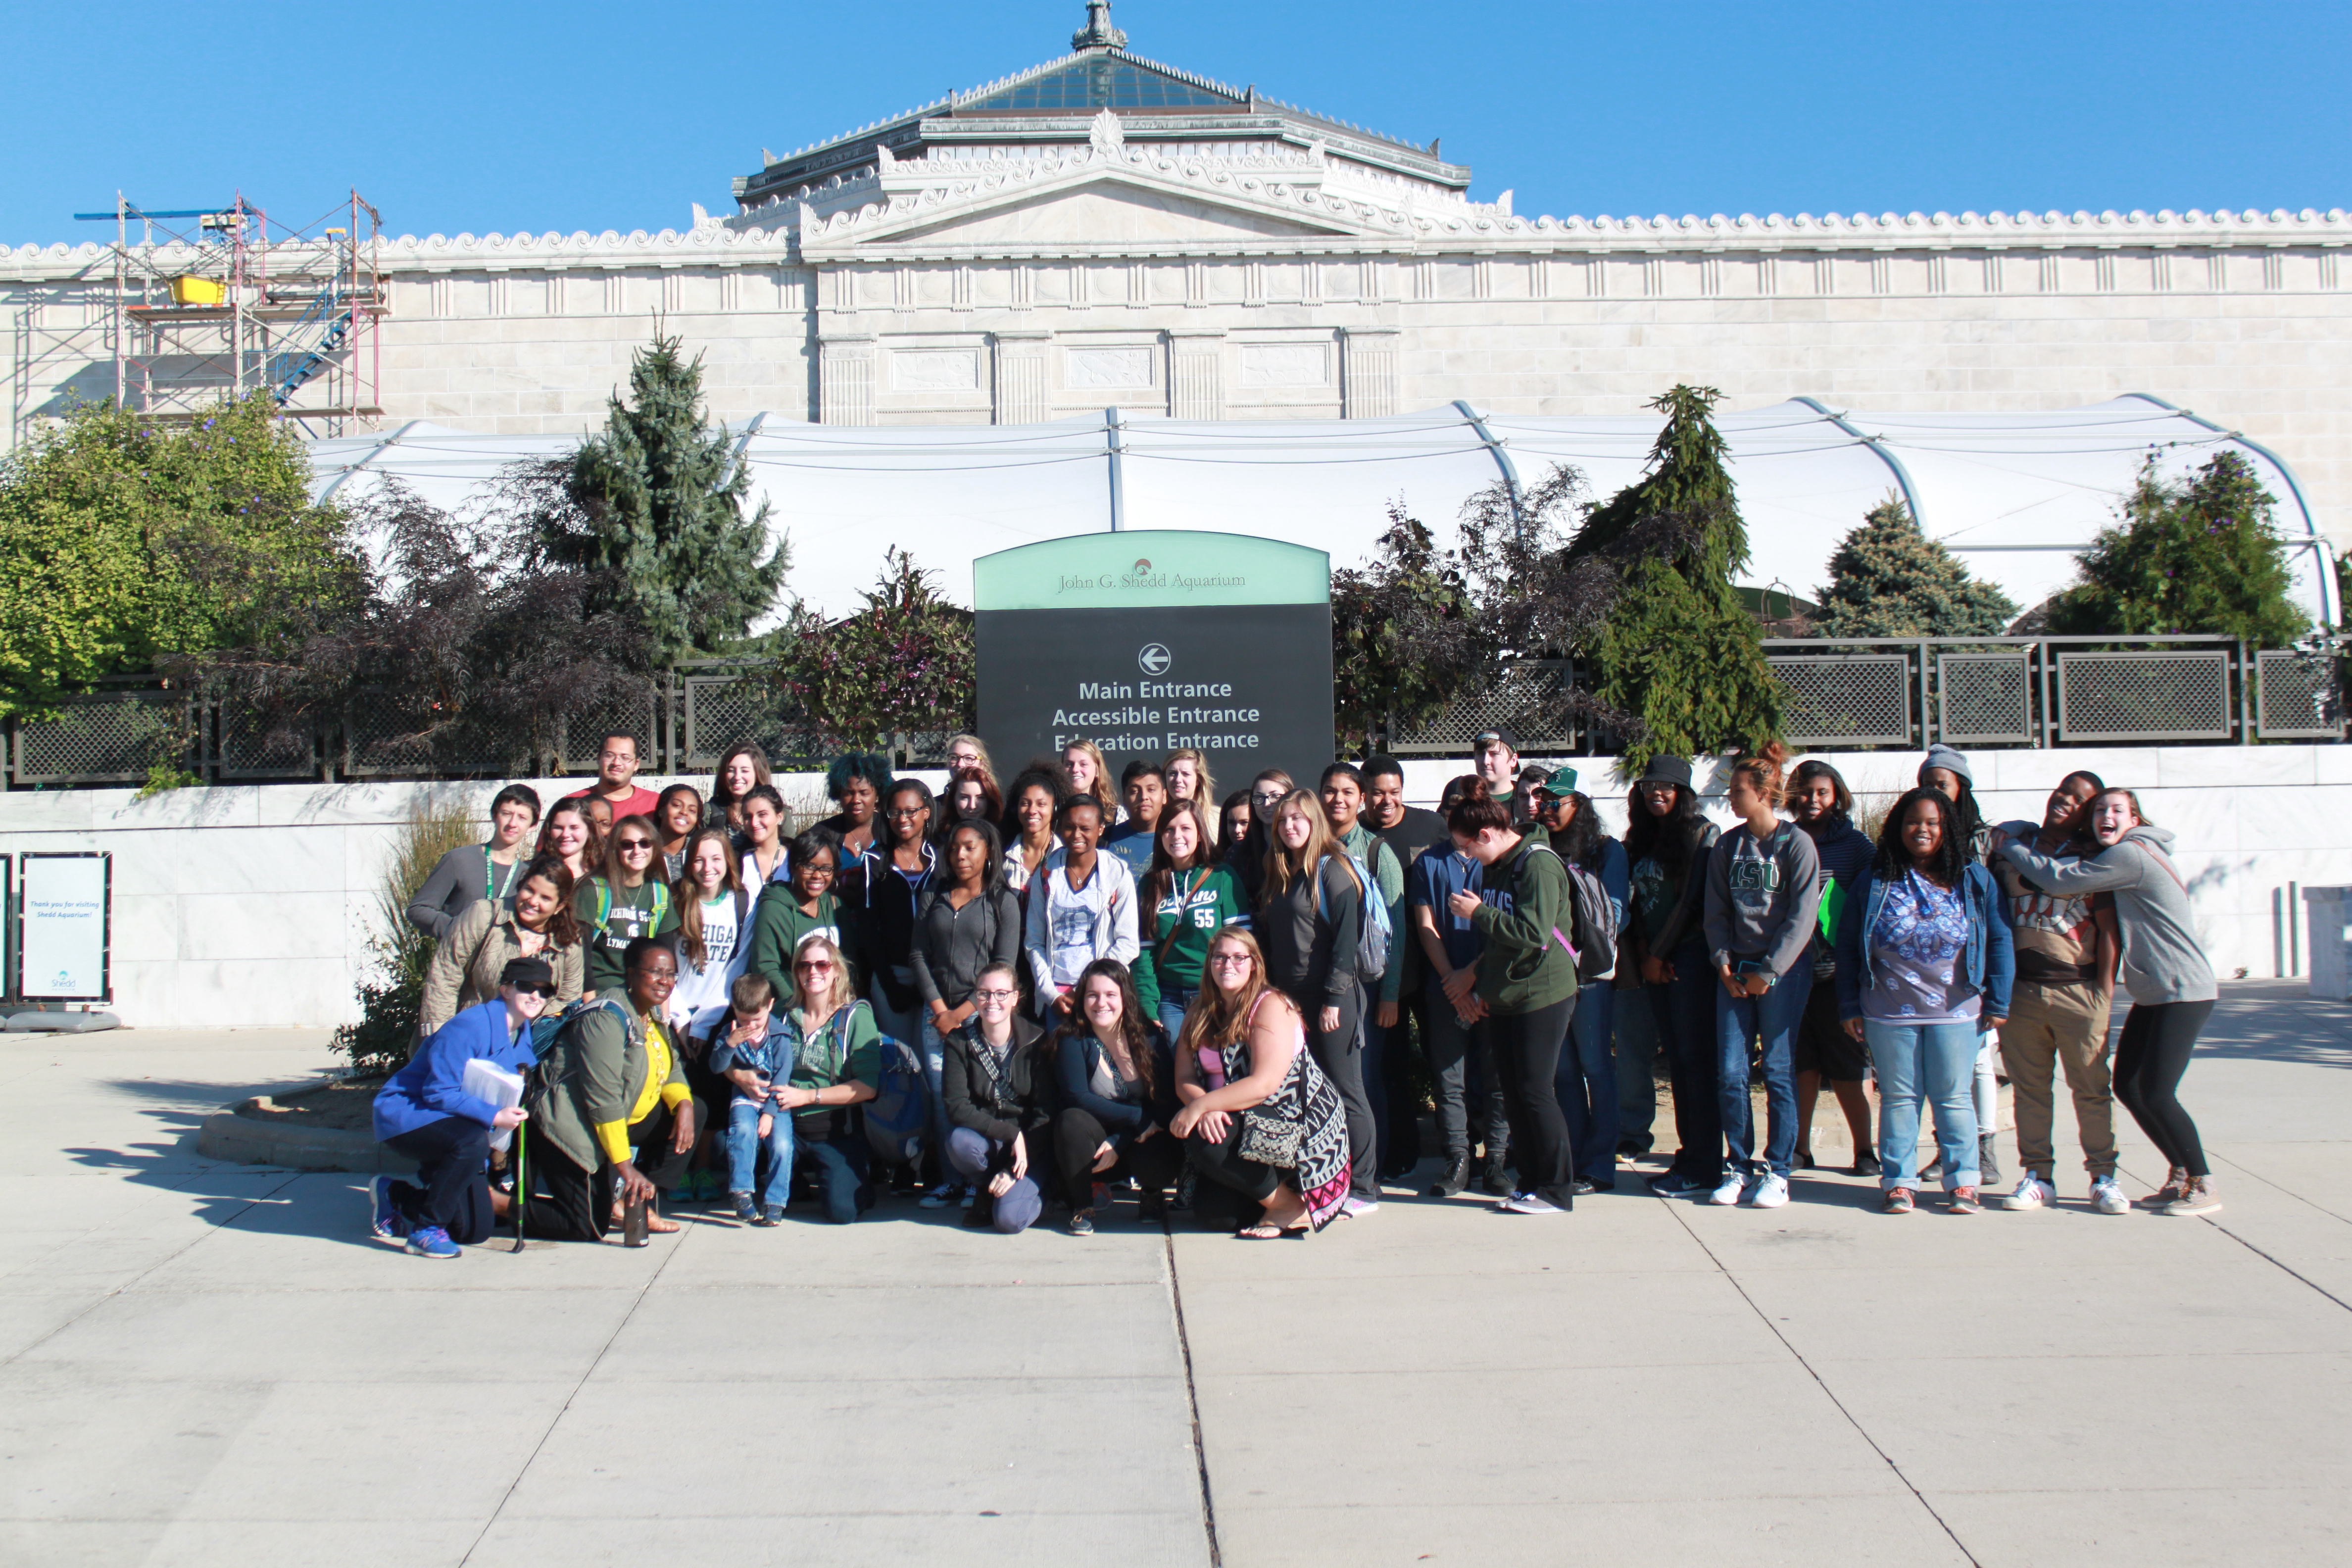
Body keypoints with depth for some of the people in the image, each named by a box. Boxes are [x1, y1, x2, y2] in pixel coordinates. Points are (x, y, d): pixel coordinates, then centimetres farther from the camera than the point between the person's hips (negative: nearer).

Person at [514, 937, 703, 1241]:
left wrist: (684, 1104, -13)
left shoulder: (653, 1014, 7)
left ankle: (643, 1203, 2)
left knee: (694, 1114, 1)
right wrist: (625, 1167, -27)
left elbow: (670, 1069, 11)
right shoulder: (607, 1019, -21)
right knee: (591, 1227, -14)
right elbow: (604, 1100, -25)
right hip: (571, 1127, -10)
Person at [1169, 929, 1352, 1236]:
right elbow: (1185, 1080, -1)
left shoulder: (1271, 1006, -13)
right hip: (1239, 1120, 7)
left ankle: (1292, 1207, -10)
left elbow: (1264, 1084, -23)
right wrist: (1206, 1110, -24)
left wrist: (1199, 1107, -27)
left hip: (1300, 1123, -7)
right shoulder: (1199, 1015, 7)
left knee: (1204, 1143, -27)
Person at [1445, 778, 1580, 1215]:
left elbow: (1534, 933, -25)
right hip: (1504, 997, 9)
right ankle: (1531, 1183, 18)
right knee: (1514, 1093, 10)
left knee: (1535, 1092, -4)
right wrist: (1477, 973, 15)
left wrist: (1478, 913, -17)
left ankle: (1557, 1190, 6)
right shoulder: (1493, 867, 11)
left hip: (1542, 997, -9)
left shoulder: (1539, 864, -16)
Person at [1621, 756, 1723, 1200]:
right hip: (1656, 962, 7)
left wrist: (1659, 955, -8)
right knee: (1677, 1063, 9)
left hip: (1689, 958, -7)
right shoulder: (1640, 839, 16)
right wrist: (1643, 956, 1)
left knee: (1695, 1060, -6)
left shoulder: (1701, 834, -6)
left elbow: (1691, 900, -10)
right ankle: (1689, 1157, 14)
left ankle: (1705, 1167, -2)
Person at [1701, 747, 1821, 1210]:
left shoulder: (1796, 843, -4)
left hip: (1782, 973, -4)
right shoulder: (1727, 846, 10)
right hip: (1735, 973, 4)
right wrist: (1723, 962, -2)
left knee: (1778, 1072, 0)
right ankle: (1739, 1166, 12)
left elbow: (1802, 916, -9)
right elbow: (1716, 912, 11)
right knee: (1729, 1072, 1)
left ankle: (1777, 1171, 9)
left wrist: (1768, 970, -12)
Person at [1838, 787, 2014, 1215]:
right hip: (1889, 1014, 0)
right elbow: (1847, 947, 5)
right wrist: (1850, 1007, 1)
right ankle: (1899, 1183, 14)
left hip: (1956, 1012, 0)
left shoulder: (1975, 880, 2)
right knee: (1899, 1098, 6)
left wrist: (1998, 1003, -1)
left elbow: (1999, 942, 4)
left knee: (1953, 1098, 6)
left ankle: (1962, 1182, 16)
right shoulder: (1875, 883, 2)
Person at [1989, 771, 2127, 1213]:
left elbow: (2108, 929, 1)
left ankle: (2103, 1178, 10)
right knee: (2029, 1086, 5)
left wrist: (2106, 989, -5)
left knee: (2092, 1086, 1)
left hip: (2079, 990, -2)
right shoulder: (2012, 845, 11)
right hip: (2019, 989, 2)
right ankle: (2037, 1177, 12)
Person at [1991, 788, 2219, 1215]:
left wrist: (2008, 846, -5)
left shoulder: (2131, 855, -17)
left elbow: (2059, 879, -17)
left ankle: (2204, 1187, 4)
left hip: (2184, 994, -10)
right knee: (2128, 1087, 8)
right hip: (2152, 995, 10)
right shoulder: (2131, 854, 13)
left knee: (2156, 1094, -10)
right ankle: (2181, 1174, 21)